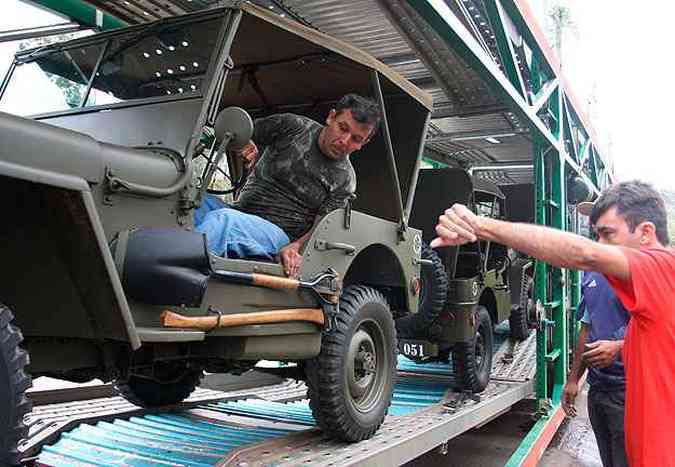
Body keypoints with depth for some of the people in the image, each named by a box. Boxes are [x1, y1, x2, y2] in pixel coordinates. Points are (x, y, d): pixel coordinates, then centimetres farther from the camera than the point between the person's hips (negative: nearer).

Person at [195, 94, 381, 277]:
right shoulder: (293, 126, 4)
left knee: (221, 221, -34)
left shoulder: (345, 180, 2)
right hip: (238, 213, 4)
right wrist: (244, 144, -13)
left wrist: (295, 248, -25)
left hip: (279, 233, -3)